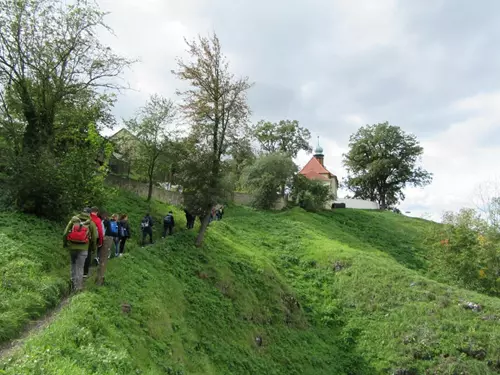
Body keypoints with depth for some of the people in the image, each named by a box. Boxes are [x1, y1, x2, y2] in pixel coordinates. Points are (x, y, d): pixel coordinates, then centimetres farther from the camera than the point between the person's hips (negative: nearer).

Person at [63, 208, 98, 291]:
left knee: (73, 265, 20)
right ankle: (78, 286, 7)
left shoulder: (74, 219, 1)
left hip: (72, 246, 2)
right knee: (80, 267, 5)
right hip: (83, 248, -2)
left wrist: (64, 243, 12)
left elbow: (66, 232, 0)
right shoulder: (91, 223, -1)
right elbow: (94, 237, 3)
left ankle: (73, 283, 26)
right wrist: (93, 248, 15)